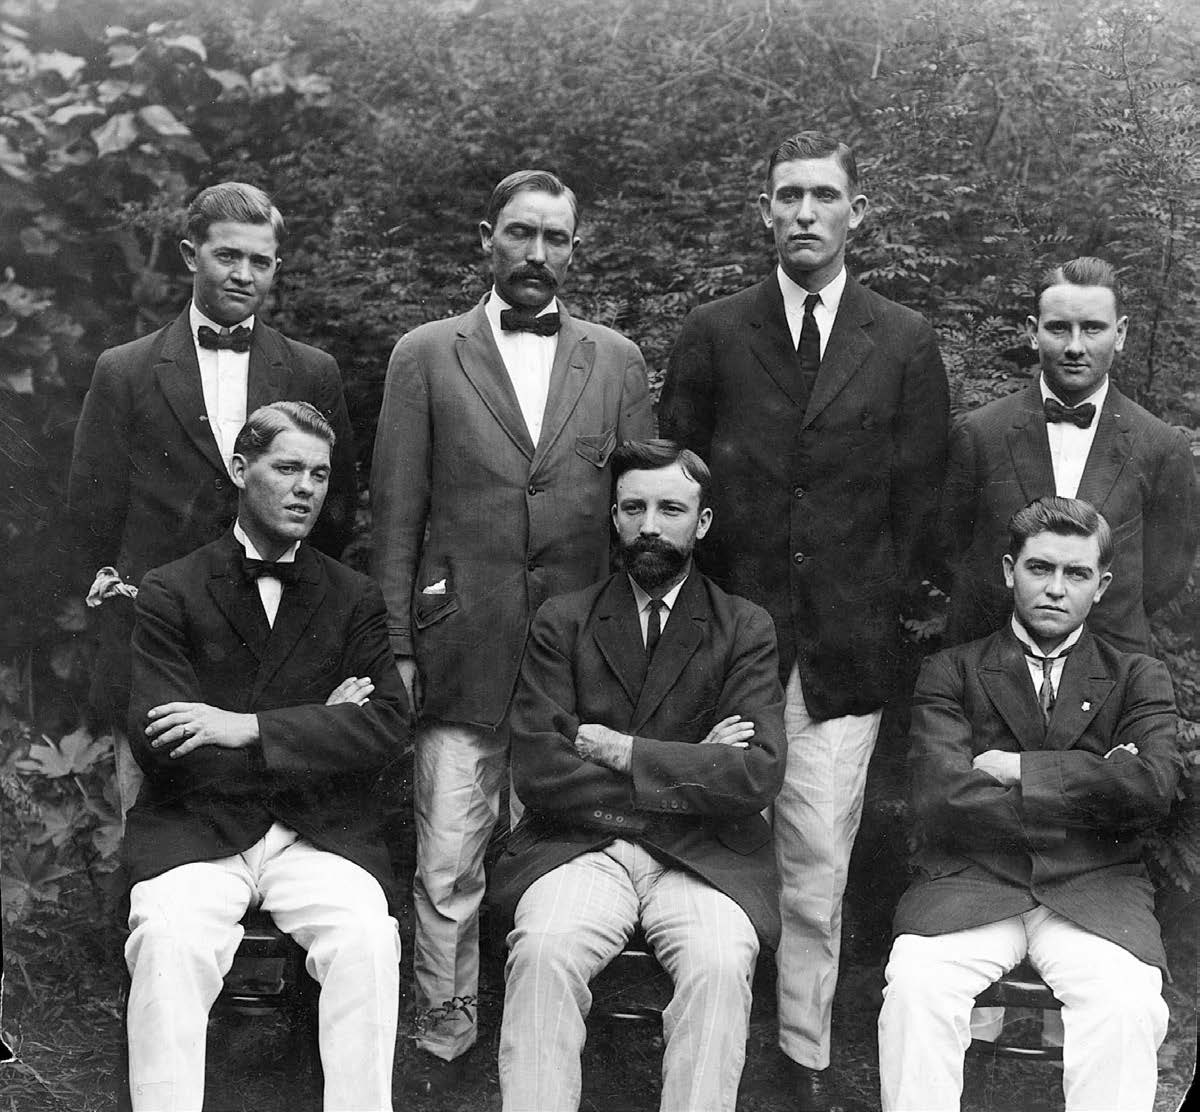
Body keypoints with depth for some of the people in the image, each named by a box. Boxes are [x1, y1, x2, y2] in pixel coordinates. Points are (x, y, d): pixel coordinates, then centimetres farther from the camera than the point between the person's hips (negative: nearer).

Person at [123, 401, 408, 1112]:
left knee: (367, 939, -27)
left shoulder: (356, 599, 11)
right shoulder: (171, 593, 5)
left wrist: (249, 728, -13)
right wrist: (318, 726, -6)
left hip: (322, 830, 1)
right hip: (196, 828, -1)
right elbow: (156, 742, -7)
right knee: (169, 940, -29)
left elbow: (389, 728, -3)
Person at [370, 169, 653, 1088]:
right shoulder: (426, 356, 6)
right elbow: (396, 513, 4)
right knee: (447, 868, 2)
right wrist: (397, 647, -2)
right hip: (462, 656, -1)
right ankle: (448, 1033, 19)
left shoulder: (617, 361, 10)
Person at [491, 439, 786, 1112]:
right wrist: (686, 774, -6)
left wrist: (620, 750, -8)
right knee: (543, 948, -28)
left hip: (703, 855, 0)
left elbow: (759, 773, -6)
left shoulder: (746, 629, 8)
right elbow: (536, 769, -3)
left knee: (721, 964, -29)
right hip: (580, 847, 0)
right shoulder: (562, 623, 9)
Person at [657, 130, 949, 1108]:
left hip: (845, 645, 0)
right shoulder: (713, 334, 5)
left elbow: (919, 498, 6)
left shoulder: (906, 343, 5)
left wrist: (881, 606, 3)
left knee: (818, 862, 1)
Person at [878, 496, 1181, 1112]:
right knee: (915, 983, -28)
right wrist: (1088, 792, -2)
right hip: (968, 881, 0)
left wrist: (1018, 770, -6)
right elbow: (942, 801, -6)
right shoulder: (951, 673, 10)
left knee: (1128, 1006, -29)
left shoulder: (1138, 678, 14)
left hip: (1094, 889, 1)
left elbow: (1152, 786, -5)